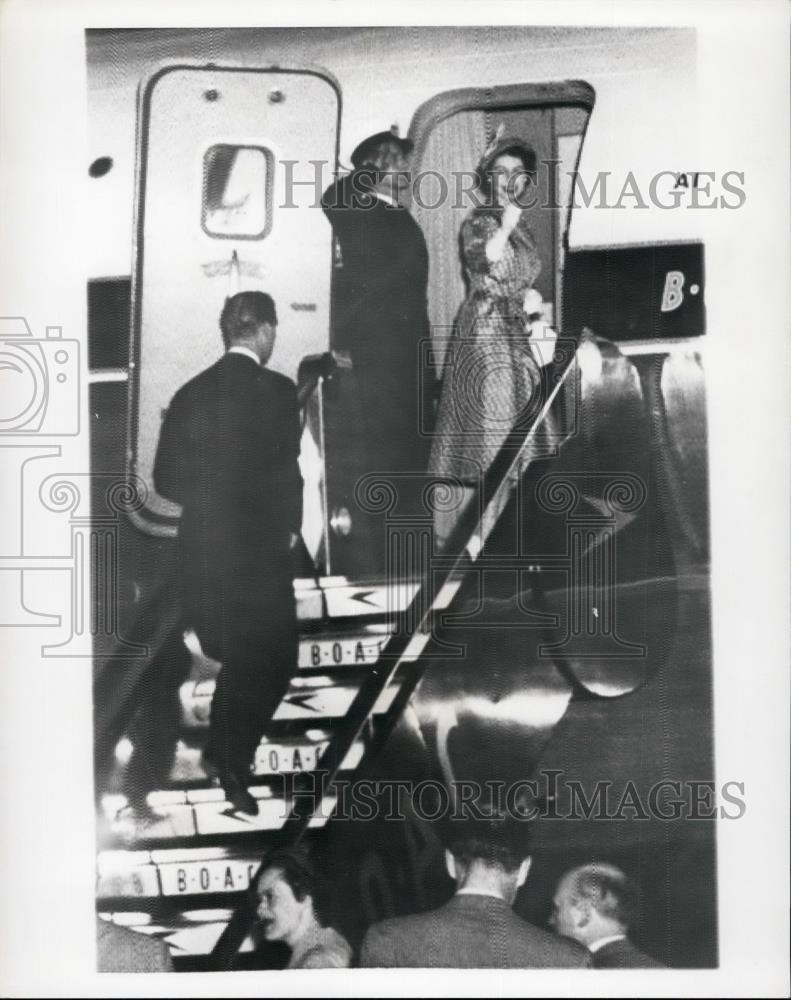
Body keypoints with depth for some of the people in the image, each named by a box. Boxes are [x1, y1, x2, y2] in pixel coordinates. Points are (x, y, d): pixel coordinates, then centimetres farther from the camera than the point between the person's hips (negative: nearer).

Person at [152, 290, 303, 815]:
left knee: (237, 658, 23)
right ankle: (234, 761, 9)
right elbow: (287, 472, -14)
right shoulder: (277, 389, -11)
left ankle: (224, 751, 33)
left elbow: (166, 478, 5)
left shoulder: (191, 393, 4)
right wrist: (289, 527, 2)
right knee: (274, 661, 10)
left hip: (202, 550, 6)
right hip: (259, 551, -6)